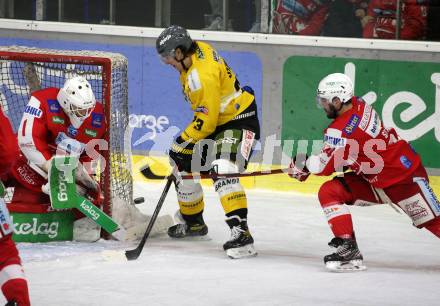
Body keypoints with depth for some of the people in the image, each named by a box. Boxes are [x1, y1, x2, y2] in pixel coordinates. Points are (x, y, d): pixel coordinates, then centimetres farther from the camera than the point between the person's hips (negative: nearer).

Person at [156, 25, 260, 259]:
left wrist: (184, 140, -16)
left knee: (223, 172, -28)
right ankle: (193, 222, 31)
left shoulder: (202, 75, -29)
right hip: (216, 118, 11)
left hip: (239, 120, -11)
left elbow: (207, 119, -27)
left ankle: (241, 233, -36)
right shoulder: (197, 49, 0)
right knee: (182, 161, 15)